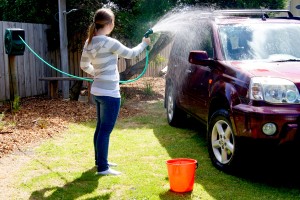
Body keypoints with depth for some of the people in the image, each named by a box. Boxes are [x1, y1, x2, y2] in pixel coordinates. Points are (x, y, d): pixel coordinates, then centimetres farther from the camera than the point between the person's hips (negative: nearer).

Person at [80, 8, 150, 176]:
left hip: (97, 91, 9)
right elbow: (130, 54, -8)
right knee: (106, 130, -3)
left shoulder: (89, 42, 5)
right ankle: (103, 167, 3)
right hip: (109, 93, -9)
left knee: (101, 127, 19)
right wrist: (144, 43, 9)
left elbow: (84, 65, 17)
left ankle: (100, 160, 31)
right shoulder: (109, 42, -19)